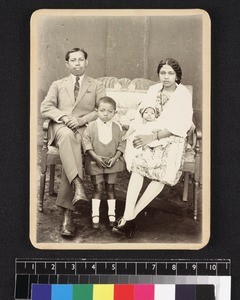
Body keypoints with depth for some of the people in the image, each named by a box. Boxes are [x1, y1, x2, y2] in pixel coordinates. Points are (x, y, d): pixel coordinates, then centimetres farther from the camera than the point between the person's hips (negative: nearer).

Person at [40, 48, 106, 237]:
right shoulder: (57, 85, 26)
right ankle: (78, 186, -54)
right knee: (67, 135, -39)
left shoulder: (97, 86, 23)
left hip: (85, 129, -1)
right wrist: (63, 116, -12)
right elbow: (45, 108, 9)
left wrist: (81, 120, -11)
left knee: (72, 149, -35)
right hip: (60, 127, 1)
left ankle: (67, 213, -38)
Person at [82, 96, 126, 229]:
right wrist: (96, 157, -15)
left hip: (112, 162, 2)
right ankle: (95, 215, 11)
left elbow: (121, 144, 2)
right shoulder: (91, 126, -5)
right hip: (95, 162, -1)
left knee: (110, 188, 8)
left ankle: (111, 214, 19)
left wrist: (115, 158, -10)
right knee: (97, 188, 1)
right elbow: (86, 142, -7)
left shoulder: (116, 127, 0)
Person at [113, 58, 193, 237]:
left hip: (172, 139, -3)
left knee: (163, 174, -28)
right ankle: (128, 218, -33)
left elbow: (178, 126, -11)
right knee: (138, 166, -27)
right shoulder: (153, 90, 13)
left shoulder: (184, 94, -2)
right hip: (150, 136, 3)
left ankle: (130, 216, -26)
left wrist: (153, 137, -20)